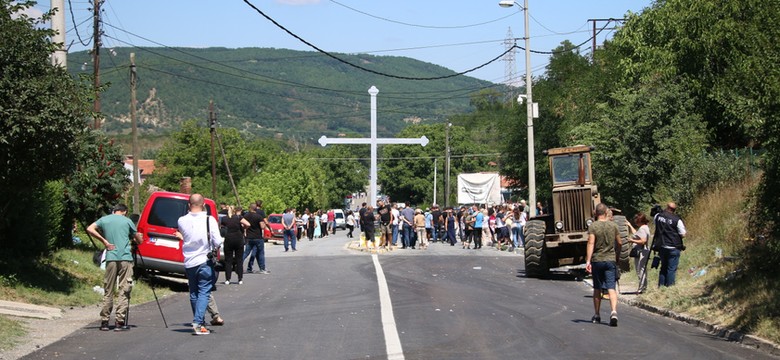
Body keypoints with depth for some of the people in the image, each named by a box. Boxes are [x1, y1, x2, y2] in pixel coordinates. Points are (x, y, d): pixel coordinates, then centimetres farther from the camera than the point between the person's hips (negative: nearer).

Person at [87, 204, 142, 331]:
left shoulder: (104, 219, 13)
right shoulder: (127, 221, 8)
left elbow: (90, 229, 1)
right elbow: (139, 240, 11)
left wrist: (104, 241, 5)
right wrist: (134, 239, 34)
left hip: (111, 258, 2)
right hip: (126, 258, -2)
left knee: (108, 291, 9)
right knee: (124, 291, 0)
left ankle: (104, 322, 8)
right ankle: (120, 322, -6)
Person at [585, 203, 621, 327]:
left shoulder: (593, 226, -7)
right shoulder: (613, 225, 3)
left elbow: (591, 243, -16)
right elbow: (619, 243, 10)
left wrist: (588, 261, -18)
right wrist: (617, 257, 26)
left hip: (597, 260, -1)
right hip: (611, 260, 1)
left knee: (597, 289, 12)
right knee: (611, 288, -4)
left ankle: (597, 315, 21)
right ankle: (614, 312, -24)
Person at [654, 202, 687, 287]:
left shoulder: (658, 216, 0)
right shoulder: (677, 220, -13)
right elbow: (683, 234, -8)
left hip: (661, 246, 5)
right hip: (673, 248, -5)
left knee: (663, 267, 17)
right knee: (672, 269, 1)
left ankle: (661, 285, 19)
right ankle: (669, 286, 1)